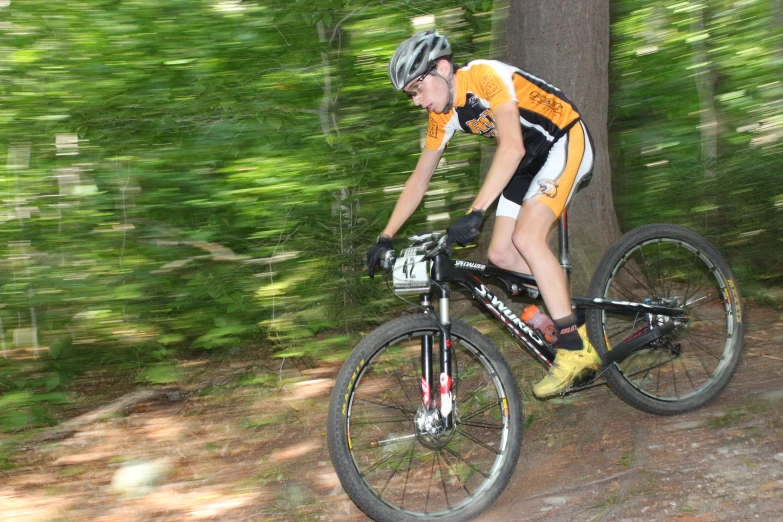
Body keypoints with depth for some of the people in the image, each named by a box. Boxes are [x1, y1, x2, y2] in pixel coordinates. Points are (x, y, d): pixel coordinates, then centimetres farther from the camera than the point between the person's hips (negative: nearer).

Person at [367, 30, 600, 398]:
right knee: (501, 254, -2)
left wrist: (476, 212, -42)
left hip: (565, 141, -8)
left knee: (526, 237, -24)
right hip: (530, 159, 9)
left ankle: (574, 349, -19)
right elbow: (419, 179, 7)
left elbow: (512, 146, -36)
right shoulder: (442, 117, 0)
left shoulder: (484, 76, -26)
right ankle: (571, 321, 10)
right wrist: (386, 238, 3)